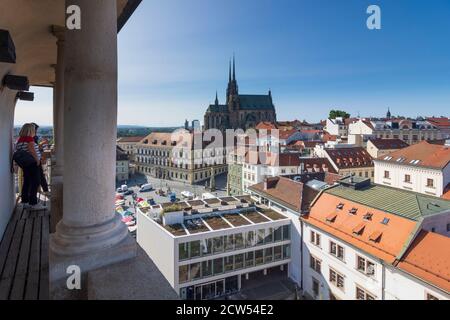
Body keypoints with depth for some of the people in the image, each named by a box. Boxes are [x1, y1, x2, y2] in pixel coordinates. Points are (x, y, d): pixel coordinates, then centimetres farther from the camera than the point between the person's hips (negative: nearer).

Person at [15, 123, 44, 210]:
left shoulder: (19, 139, 12)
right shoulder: (29, 138, -14)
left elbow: (17, 151, 15)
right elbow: (32, 151, -24)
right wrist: (37, 160, -15)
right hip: (32, 164, -9)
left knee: (27, 182, 16)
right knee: (35, 182, -4)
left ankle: (25, 201, 24)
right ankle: (33, 203, -3)